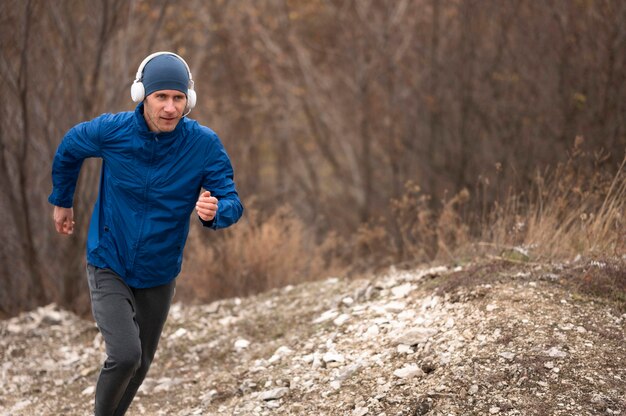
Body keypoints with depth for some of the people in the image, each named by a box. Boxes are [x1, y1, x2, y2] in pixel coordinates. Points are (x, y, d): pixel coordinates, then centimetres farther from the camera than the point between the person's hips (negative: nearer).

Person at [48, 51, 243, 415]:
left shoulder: (205, 145, -18)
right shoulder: (111, 131, -18)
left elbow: (232, 203, -16)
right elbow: (69, 149, 4)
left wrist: (214, 211, -40)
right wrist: (62, 201, 16)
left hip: (159, 275, 3)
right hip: (109, 267, -2)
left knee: (141, 364, 17)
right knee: (125, 356, -20)